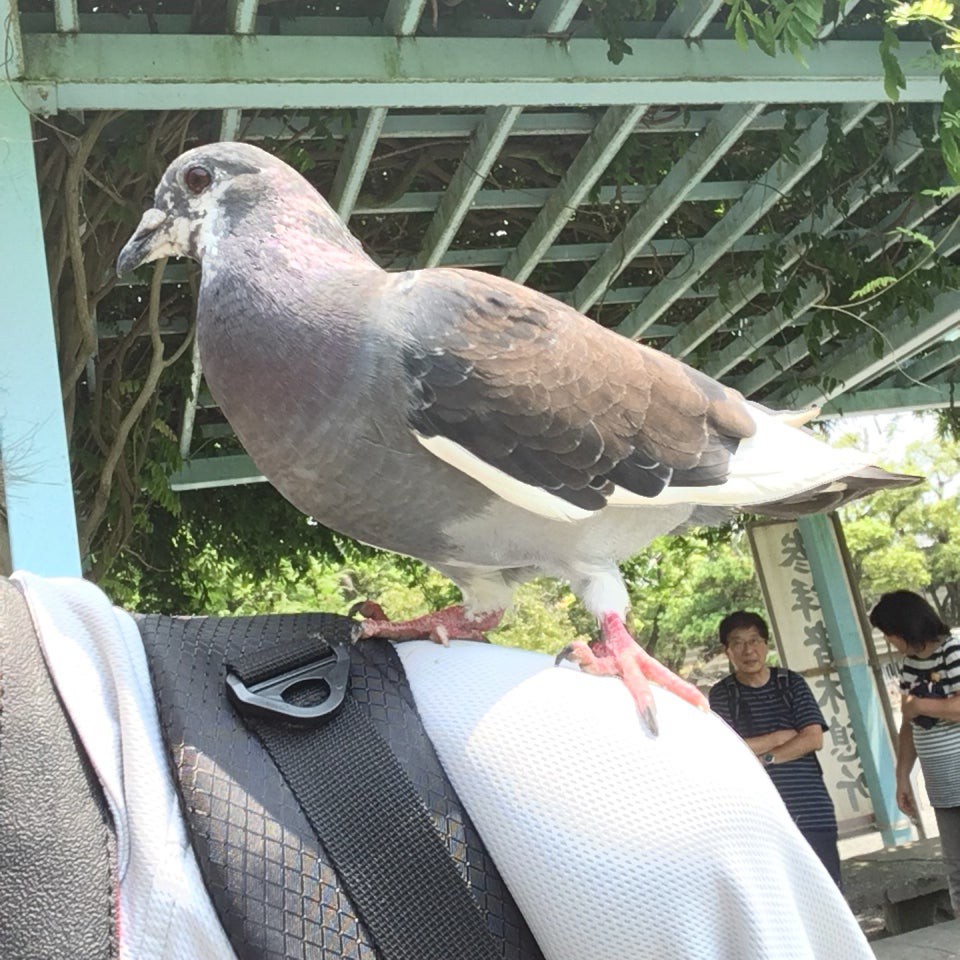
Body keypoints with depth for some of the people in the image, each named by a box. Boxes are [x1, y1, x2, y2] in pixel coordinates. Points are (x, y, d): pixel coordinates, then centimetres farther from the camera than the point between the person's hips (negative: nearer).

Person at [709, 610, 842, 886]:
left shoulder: (791, 683, 6)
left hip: (811, 811, 2)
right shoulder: (721, 694, 0)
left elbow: (813, 739, -2)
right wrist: (783, 736, -6)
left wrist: (764, 758, -11)